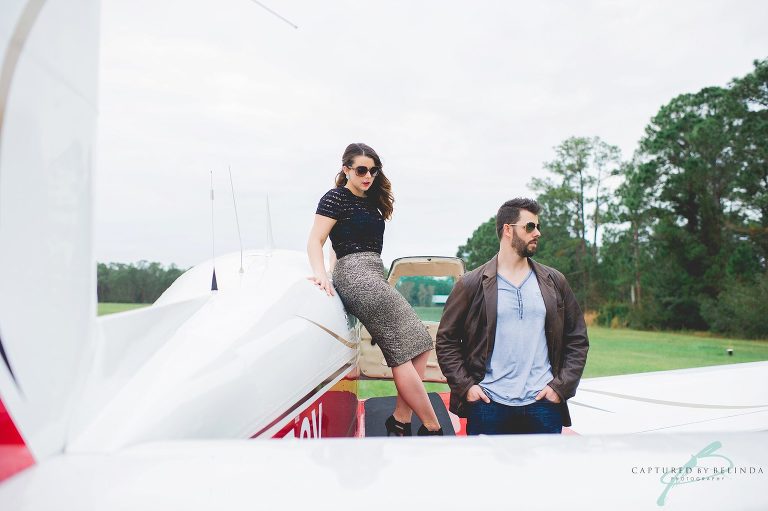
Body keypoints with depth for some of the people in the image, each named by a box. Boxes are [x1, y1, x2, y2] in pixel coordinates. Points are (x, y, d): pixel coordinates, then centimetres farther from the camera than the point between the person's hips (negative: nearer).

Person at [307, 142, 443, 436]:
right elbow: (315, 241, -8)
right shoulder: (336, 198, -1)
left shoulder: (371, 203, 22)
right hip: (357, 275, -9)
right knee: (403, 353, -10)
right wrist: (321, 274, -24)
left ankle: (401, 420, 0)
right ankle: (432, 428, -5)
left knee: (418, 345, 0)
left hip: (374, 276, 9)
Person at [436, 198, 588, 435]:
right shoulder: (472, 284, 1)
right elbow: (446, 340, 4)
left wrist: (561, 386, 0)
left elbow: (577, 339, 11)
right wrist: (465, 386, -6)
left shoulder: (554, 282, 9)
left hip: (543, 404, 2)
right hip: (488, 406, -2)